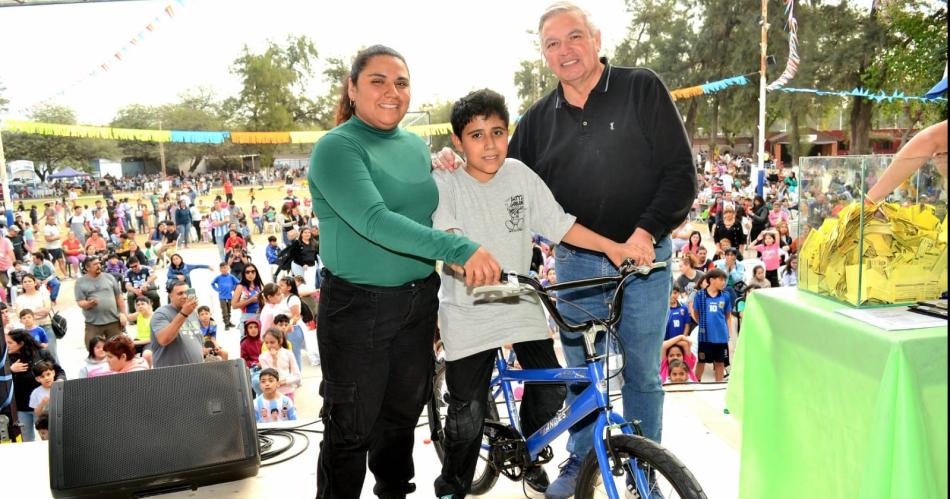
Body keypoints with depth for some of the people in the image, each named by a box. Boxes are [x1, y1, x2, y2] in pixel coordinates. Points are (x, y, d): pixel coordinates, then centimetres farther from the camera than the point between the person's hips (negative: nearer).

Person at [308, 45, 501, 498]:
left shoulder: (417, 146, 8)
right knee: (352, 427, 4)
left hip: (419, 300, 7)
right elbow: (374, 221, -29)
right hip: (357, 306, -6)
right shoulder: (337, 147, -14)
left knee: (403, 412, 20)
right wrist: (459, 248, -35)